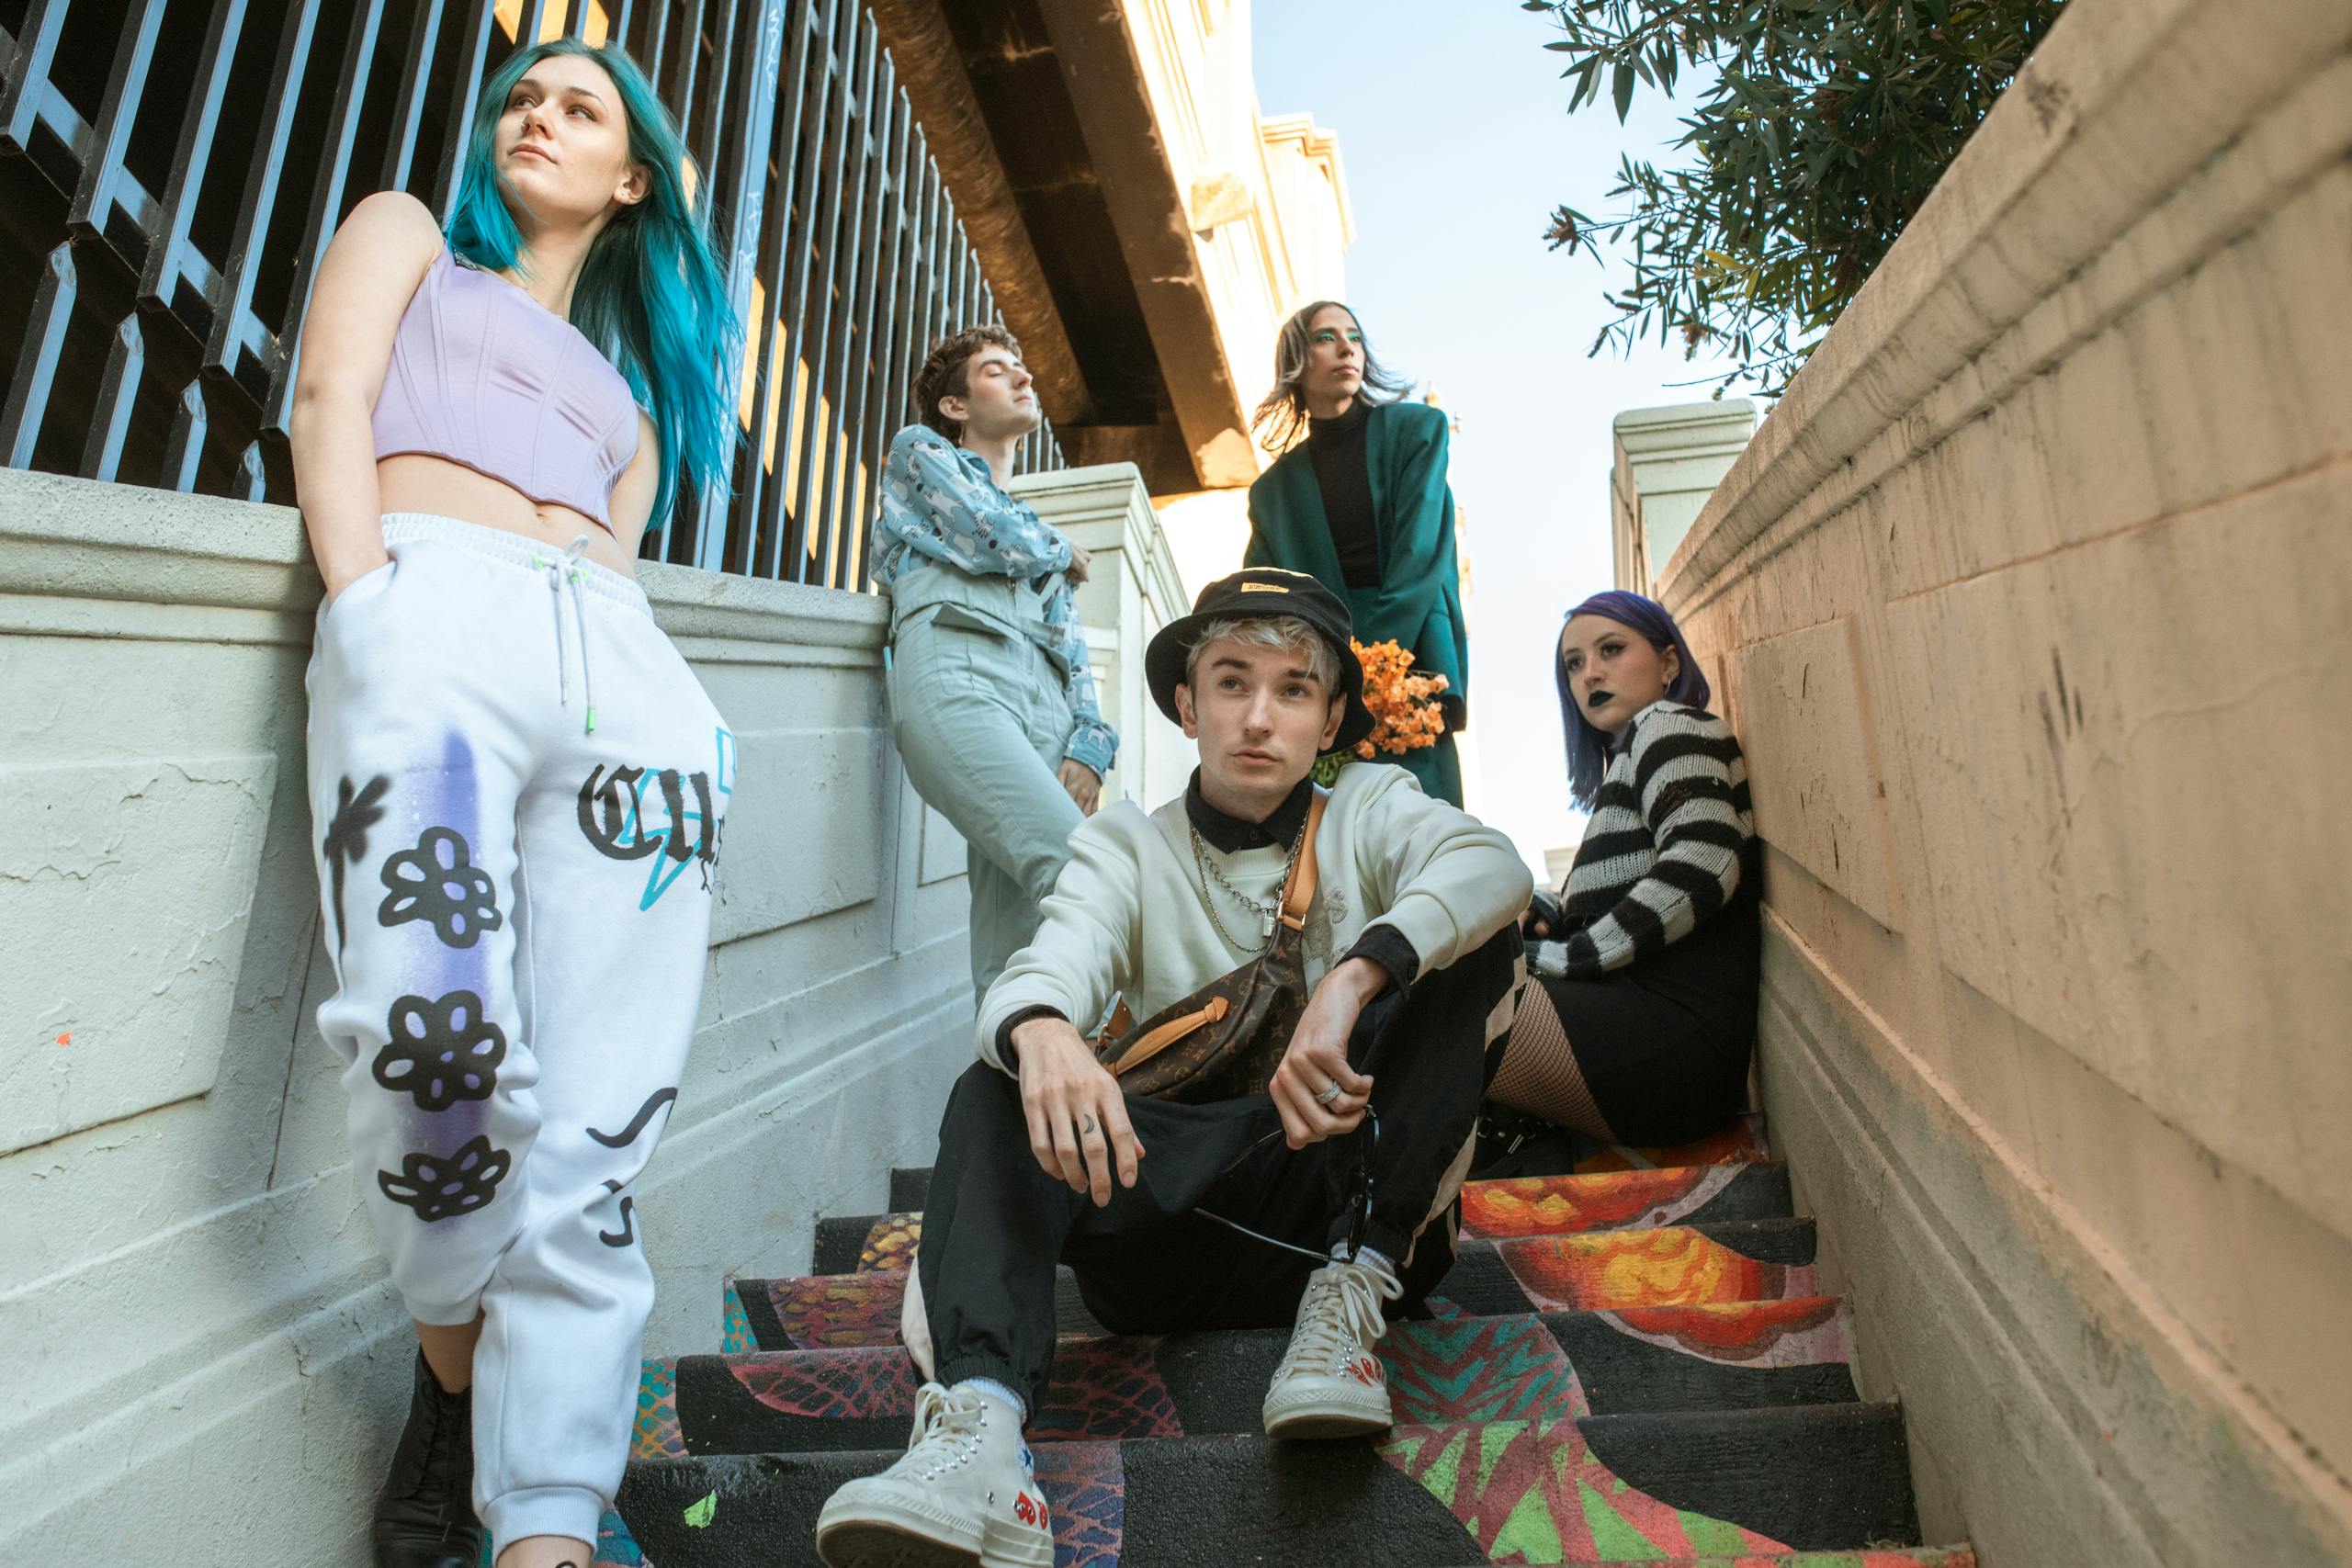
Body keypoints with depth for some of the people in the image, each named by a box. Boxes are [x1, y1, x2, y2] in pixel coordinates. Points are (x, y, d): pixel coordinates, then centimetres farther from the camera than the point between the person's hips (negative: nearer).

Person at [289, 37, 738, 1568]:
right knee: (436, 1041, -22)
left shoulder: (631, 378, 36)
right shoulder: (408, 232, 29)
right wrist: (370, 612, -7)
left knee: (597, 1120, -11)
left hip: (621, 663, 3)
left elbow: (618, 540, 21)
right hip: (435, 615, -3)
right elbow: (331, 402, 10)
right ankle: (456, 1373, 5)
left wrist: (656, 701, 0)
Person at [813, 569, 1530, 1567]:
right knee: (997, 1094, -21)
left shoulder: (1370, 811, 7)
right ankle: (978, 1428, -41)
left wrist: (1354, 977, -34)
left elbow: (1494, 866, -16)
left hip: (1353, 1196, 0)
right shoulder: (1127, 847, 7)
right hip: (1173, 1200, 1)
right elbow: (1046, 970, -13)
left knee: (1469, 937, -17)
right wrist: (1040, 1030, -38)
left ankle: (1354, 1291, -22)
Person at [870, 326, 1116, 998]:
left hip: (1044, 706, 6)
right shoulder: (920, 448, 22)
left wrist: (1090, 744, 6)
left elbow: (1073, 653, 24)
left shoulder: (1039, 523, 38)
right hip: (957, 678, -5)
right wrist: (1063, 550, 24)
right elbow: (998, 540, 2)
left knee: (1013, 949, -9)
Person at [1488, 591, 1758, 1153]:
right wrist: (1540, 910, 4)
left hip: (1675, 1028, -10)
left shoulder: (1668, 725, 0)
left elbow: (1703, 860, -20)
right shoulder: (1624, 763, 28)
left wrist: (1562, 956, -15)